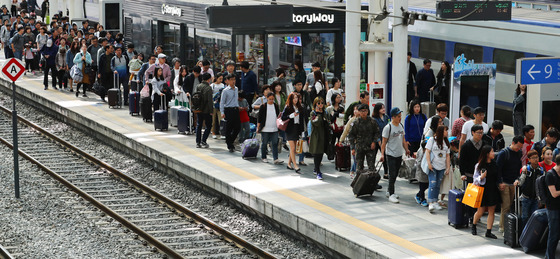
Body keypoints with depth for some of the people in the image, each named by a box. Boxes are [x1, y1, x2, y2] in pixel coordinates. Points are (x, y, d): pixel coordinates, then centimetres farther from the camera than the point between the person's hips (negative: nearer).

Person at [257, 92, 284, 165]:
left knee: (275, 144, -4)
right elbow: (259, 118, -1)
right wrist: (258, 128, -4)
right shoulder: (263, 106, -2)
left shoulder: (276, 106, 8)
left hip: (274, 129, 3)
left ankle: (276, 159, -8)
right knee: (264, 143, 6)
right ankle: (264, 157, 20)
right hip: (265, 129, -3)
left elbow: (278, 116, 16)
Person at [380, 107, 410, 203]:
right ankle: (391, 195, -8)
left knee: (395, 174, 13)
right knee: (392, 175, -9)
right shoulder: (388, 128, -13)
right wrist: (382, 154, -17)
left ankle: (389, 191, 25)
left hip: (399, 154, 7)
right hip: (391, 155, -7)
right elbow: (384, 142, -11)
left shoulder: (401, 126, 8)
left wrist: (406, 150, 19)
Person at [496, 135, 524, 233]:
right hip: (504, 183, -5)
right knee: (506, 206, -9)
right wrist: (500, 182, -14)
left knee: (511, 206, 6)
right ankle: (503, 227, -5)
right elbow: (498, 168, -8)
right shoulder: (503, 153, -7)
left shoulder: (520, 153, 10)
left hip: (514, 183, 5)